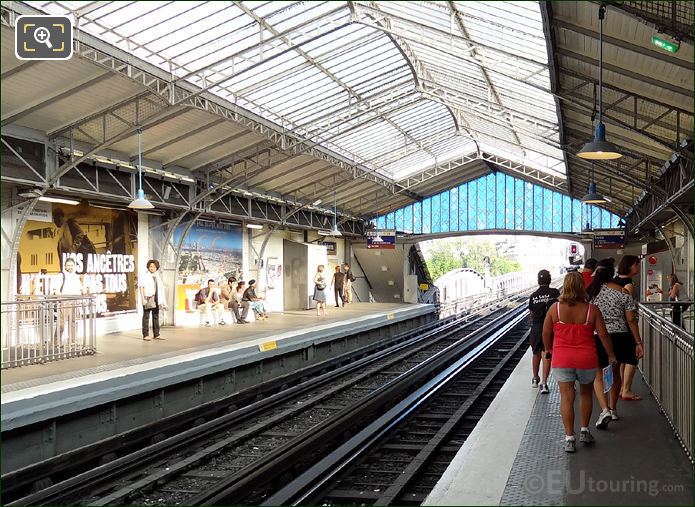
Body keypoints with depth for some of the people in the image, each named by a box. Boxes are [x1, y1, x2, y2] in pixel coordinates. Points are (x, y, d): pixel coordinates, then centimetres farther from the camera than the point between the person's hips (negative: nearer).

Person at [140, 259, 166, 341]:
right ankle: (145, 335, 0)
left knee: (156, 317, 9)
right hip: (147, 298, -5)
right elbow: (141, 288, -6)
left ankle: (156, 334, 15)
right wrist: (143, 299, -14)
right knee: (146, 317, -3)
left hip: (156, 299, 5)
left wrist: (162, 300, 13)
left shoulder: (158, 276, 13)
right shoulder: (144, 276, -3)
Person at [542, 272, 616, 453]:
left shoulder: (555, 308, -7)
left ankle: (569, 438, 2)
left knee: (566, 397, 3)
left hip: (561, 359, -1)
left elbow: (546, 333, 0)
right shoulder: (592, 310, -7)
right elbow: (603, 335, -4)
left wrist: (548, 349, 18)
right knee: (586, 393, 21)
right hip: (587, 359, 1)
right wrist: (611, 356, 9)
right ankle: (584, 431, 26)